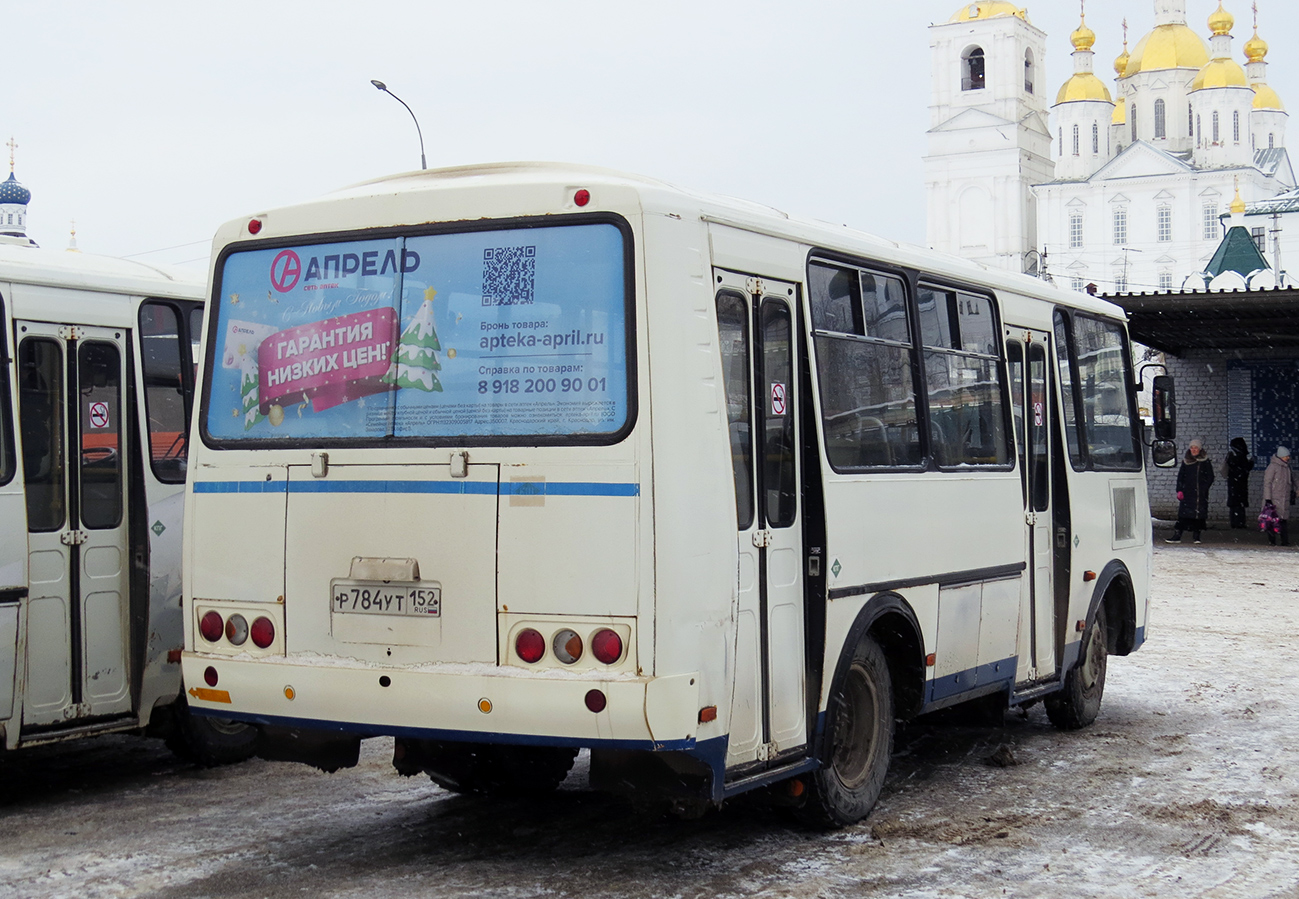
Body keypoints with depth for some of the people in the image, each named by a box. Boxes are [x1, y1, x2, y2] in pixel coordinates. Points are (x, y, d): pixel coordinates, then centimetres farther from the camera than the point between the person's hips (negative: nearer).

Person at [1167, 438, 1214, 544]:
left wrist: (1204, 489, -7)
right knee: (1183, 514, -4)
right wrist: (1179, 490, 2)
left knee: (1199, 514, 0)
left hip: (1201, 494, -1)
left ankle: (1196, 536, 10)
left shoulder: (1205, 462, 4)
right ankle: (1177, 535, -6)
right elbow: (1180, 477, 12)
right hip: (1187, 493, 1)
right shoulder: (1186, 462, 11)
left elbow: (1210, 477, 4)